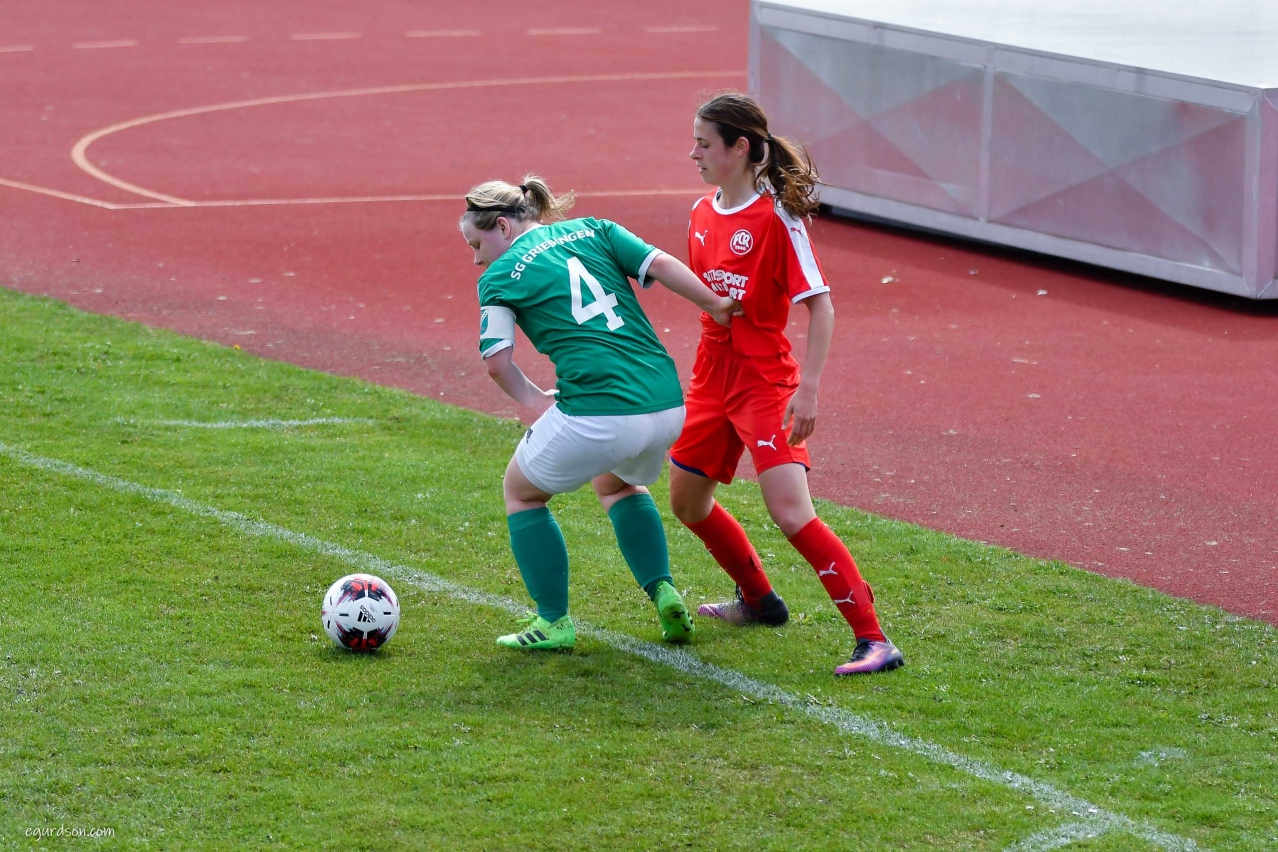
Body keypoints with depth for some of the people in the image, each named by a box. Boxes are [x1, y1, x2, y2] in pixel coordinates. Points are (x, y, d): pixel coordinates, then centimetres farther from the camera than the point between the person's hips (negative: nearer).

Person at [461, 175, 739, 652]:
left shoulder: (500, 276, 4)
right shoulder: (593, 231, 15)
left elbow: (497, 362, -5)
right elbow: (660, 264, 4)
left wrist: (534, 400, 8)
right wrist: (716, 307, 11)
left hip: (595, 414, -6)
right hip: (667, 405, 6)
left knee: (521, 491, 22)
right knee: (618, 484, 36)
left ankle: (554, 622, 17)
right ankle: (662, 591, 18)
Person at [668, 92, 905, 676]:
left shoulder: (777, 217, -15)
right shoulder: (703, 214, 7)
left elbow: (820, 305, -16)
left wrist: (808, 388, -23)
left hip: (766, 381, -8)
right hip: (713, 380, 8)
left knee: (790, 512, -19)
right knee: (687, 502, 17)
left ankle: (874, 642, -18)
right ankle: (759, 601, 40)